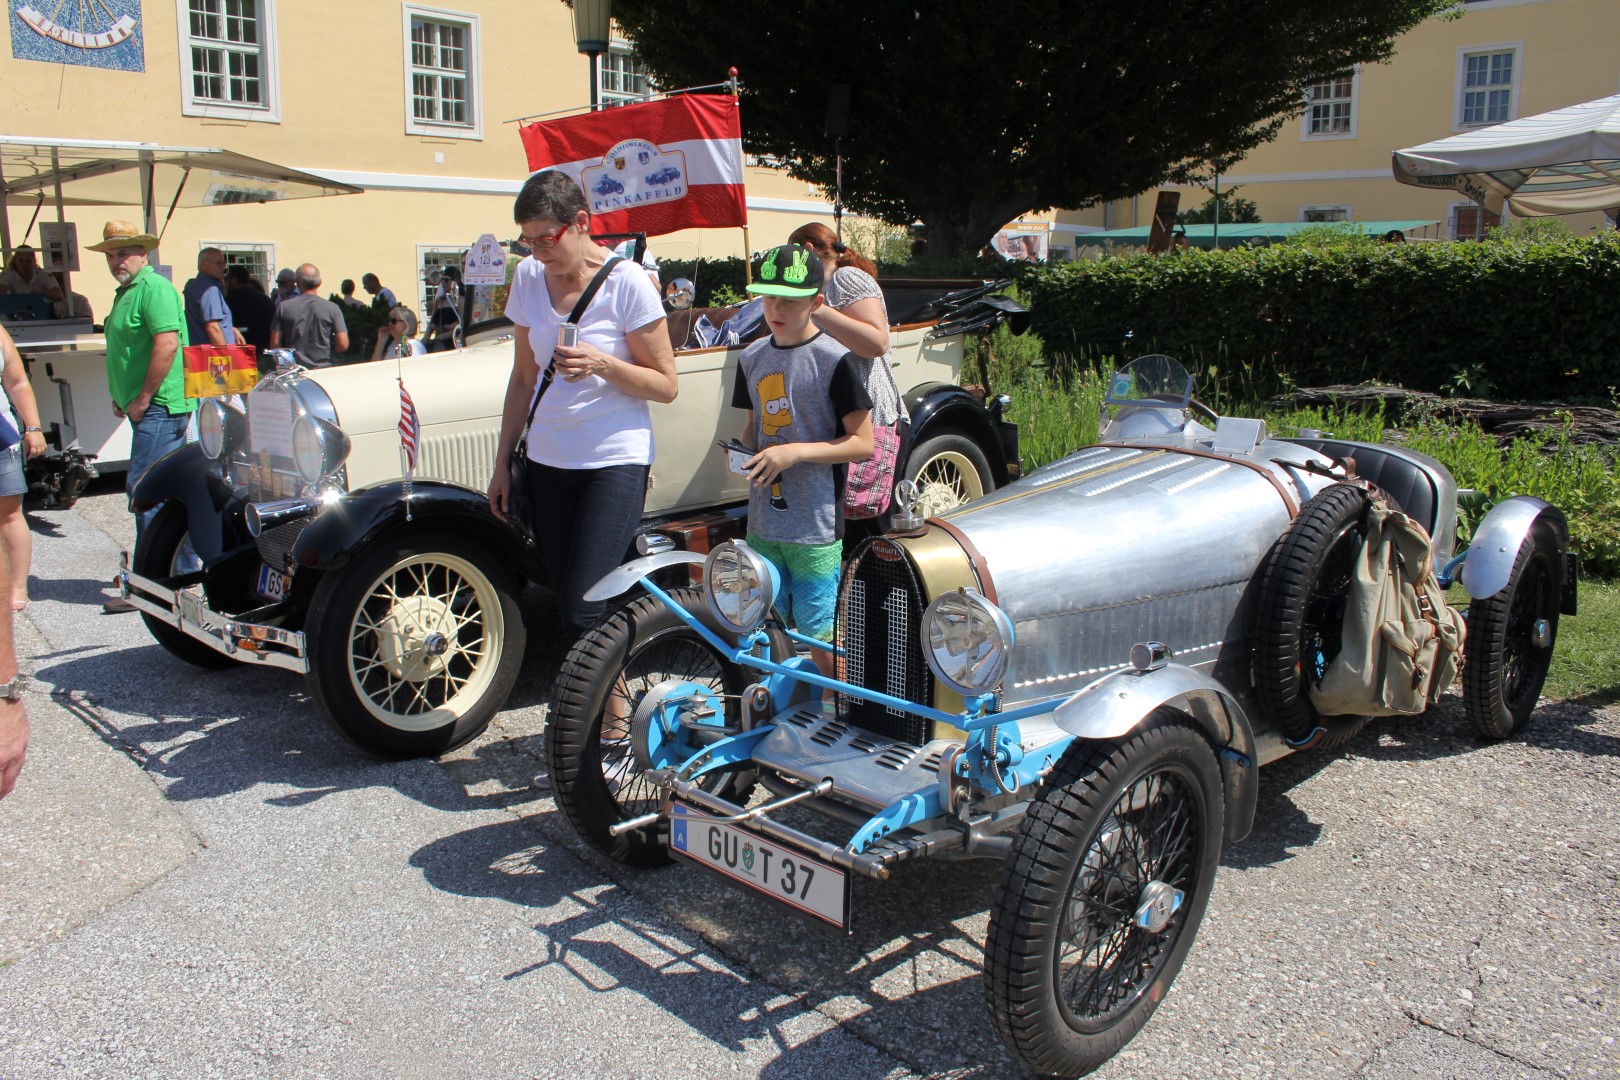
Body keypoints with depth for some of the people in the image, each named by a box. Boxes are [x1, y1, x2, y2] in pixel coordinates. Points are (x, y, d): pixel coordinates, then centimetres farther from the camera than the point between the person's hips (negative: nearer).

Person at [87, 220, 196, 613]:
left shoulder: (153, 287, -11)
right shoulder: (126, 292, 21)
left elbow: (167, 342, -23)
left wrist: (143, 398, -20)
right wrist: (122, 397, 18)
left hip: (159, 407, -10)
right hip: (146, 407, 10)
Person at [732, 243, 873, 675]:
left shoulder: (835, 359, -10)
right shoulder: (753, 357, 8)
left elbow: (862, 443, -10)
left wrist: (796, 451, -21)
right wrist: (746, 452, -2)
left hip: (815, 524, -6)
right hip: (763, 520, 6)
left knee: (818, 631, 0)